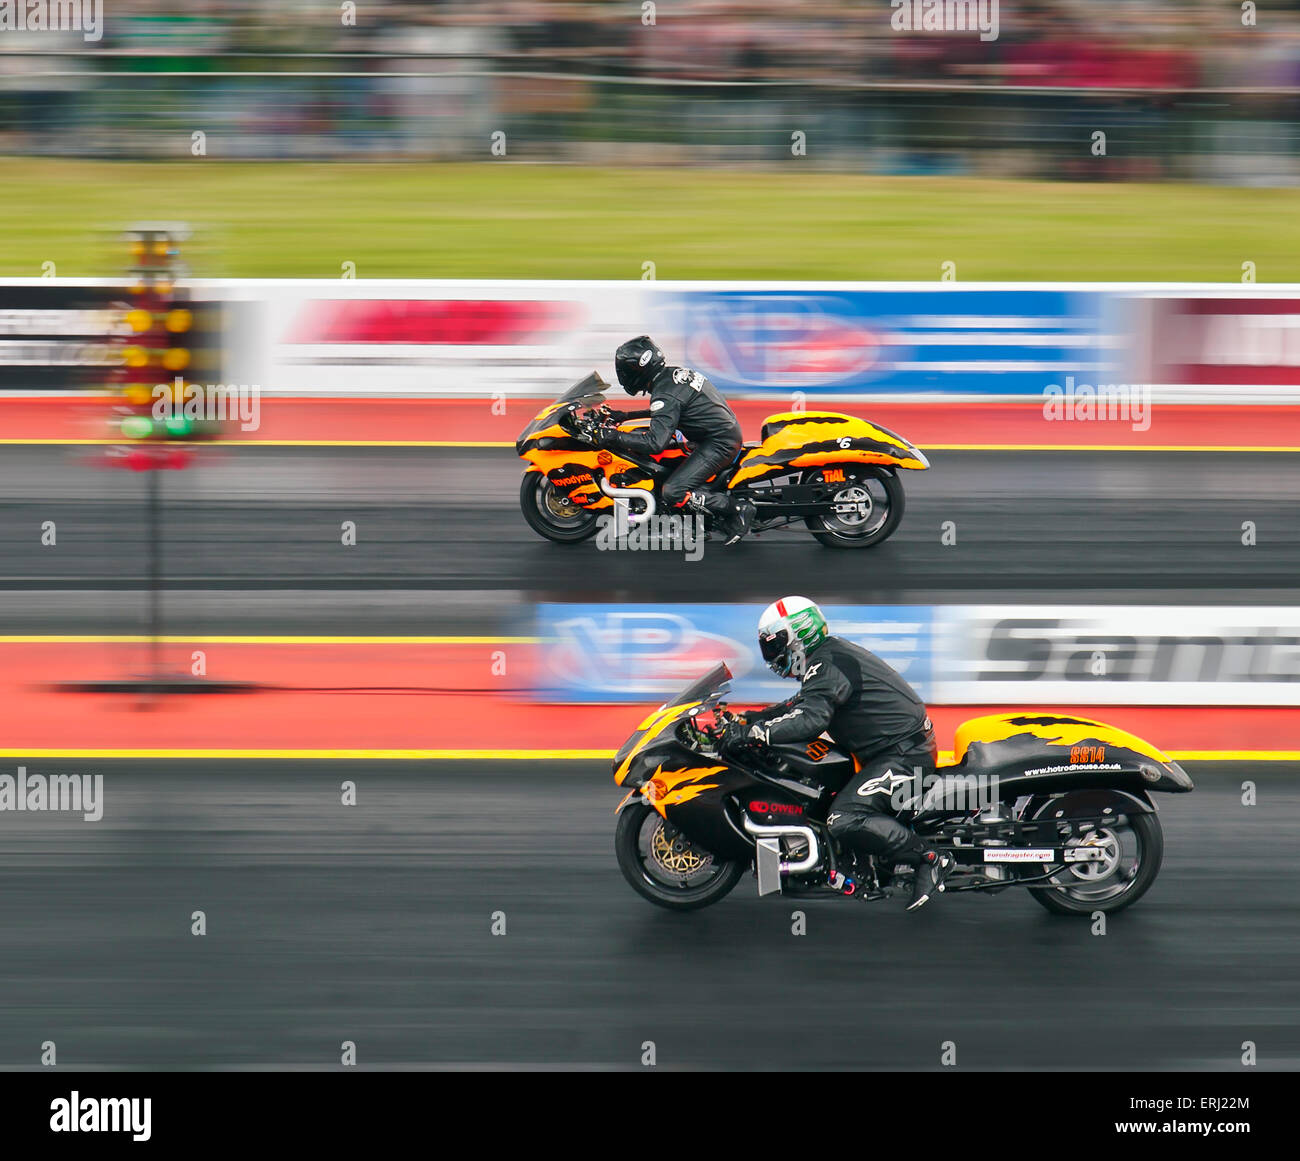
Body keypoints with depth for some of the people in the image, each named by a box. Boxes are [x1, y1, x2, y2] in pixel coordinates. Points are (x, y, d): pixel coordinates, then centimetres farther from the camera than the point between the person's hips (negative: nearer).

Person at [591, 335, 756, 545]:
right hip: (726, 432, 10)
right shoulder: (673, 373, 9)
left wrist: (615, 437, -21)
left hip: (719, 443, -10)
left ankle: (738, 509, -11)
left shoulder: (665, 393, -21)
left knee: (673, 493, -17)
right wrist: (626, 416, 25)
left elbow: (656, 443, -28)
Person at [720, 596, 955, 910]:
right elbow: (802, 705, 29)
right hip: (904, 746, 11)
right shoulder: (832, 652, 17)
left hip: (903, 753, -11)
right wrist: (753, 717, 19)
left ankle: (930, 859, -18)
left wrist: (752, 733, -29)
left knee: (844, 822, -25)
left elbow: (810, 719, -30)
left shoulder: (826, 664, -16)